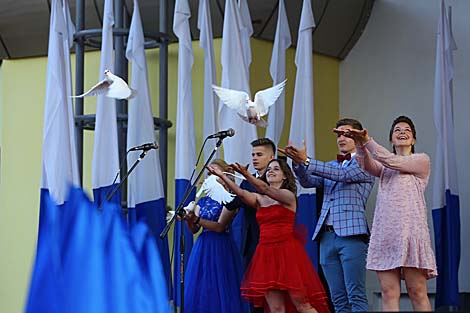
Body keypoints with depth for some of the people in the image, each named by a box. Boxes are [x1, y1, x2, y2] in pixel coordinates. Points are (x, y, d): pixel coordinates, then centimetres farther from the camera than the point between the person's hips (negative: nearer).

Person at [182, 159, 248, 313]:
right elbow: (194, 229, 10)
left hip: (221, 247, -6)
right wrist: (189, 220, -12)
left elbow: (220, 227, -13)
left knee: (219, 292, -8)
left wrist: (197, 219, -23)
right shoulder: (203, 201, 15)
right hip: (203, 247, 6)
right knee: (199, 291, 2)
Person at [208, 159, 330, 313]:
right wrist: (223, 176, -19)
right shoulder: (259, 199, 14)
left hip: (287, 253, -5)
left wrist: (246, 174, -32)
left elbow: (265, 189, -18)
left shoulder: (288, 195, 0)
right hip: (266, 253, 5)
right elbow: (241, 193, -6)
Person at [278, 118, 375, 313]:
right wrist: (298, 163, -10)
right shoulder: (330, 166, 24)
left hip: (350, 234, -6)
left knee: (356, 295, -11)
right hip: (327, 236, 6)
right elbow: (307, 181, 10)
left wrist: (306, 161, -18)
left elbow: (342, 174, -13)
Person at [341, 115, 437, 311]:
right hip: (384, 234, 4)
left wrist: (367, 141, -11)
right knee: (389, 293, -3)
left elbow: (393, 161, -6)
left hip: (410, 231, -4)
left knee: (417, 292, -6)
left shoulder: (422, 161, 10)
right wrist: (359, 143, -19)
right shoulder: (384, 167, 22)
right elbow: (367, 165, -1)